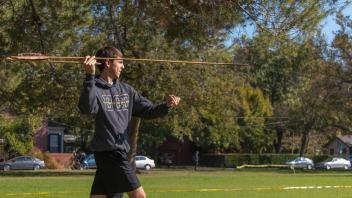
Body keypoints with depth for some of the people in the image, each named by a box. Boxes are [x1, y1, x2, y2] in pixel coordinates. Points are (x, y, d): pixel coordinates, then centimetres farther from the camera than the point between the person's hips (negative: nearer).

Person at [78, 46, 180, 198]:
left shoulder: (126, 90, 14)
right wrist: (89, 76, -36)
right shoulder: (94, 88, -8)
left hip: (120, 152, 7)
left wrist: (166, 106, -4)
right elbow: (87, 108, -29)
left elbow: (148, 110, 15)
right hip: (108, 152, -7)